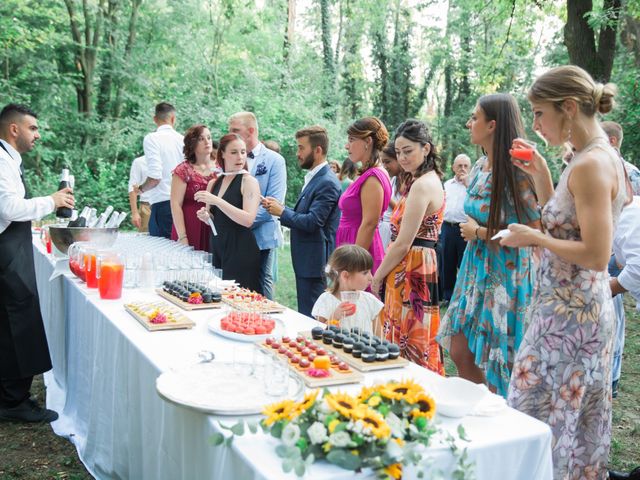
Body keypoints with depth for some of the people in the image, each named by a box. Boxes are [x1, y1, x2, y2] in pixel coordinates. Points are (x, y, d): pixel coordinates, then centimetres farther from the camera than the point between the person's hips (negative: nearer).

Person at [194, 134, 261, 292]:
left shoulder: (249, 181, -6)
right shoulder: (213, 184, 12)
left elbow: (248, 219, -19)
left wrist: (216, 201, -22)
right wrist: (205, 216, 2)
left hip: (241, 250, -6)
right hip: (218, 248, 6)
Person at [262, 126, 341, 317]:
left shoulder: (327, 183, -16)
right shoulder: (313, 179, 16)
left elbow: (312, 222, -23)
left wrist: (282, 212, -10)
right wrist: (280, 208, 2)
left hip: (315, 264, -10)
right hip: (306, 261, 10)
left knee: (312, 318, -6)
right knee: (305, 315, 15)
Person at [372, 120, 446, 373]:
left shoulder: (422, 185, -17)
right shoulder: (429, 180, 15)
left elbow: (403, 244, -18)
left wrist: (377, 278, -8)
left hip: (411, 269, -10)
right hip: (421, 265, 10)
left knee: (408, 343, -2)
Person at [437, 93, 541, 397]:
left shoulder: (516, 173, -18)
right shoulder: (480, 166, 6)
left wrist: (480, 232, -14)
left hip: (505, 277, -8)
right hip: (476, 270, 8)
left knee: (496, 367, 4)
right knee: (461, 354, 13)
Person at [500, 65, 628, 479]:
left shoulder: (590, 166, -19)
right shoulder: (599, 158, 10)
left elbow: (596, 255, -24)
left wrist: (535, 238, -14)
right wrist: (541, 176, 10)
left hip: (570, 313, -10)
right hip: (580, 307, 10)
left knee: (538, 413, 2)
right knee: (579, 417, 19)